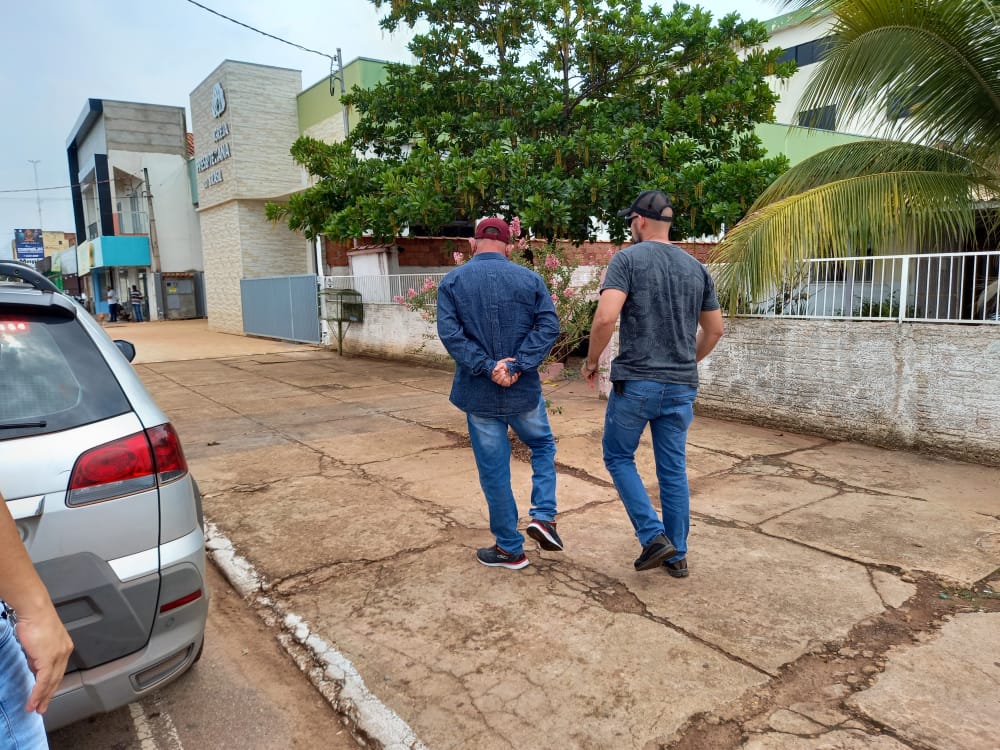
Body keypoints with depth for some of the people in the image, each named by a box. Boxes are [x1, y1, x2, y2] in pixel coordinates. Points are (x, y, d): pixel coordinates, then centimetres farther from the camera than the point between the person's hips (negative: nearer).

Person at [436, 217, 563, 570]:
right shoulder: (530, 279, 2)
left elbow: (450, 333, -14)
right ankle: (543, 515, 11)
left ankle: (510, 549, 20)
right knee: (543, 446, 26)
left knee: (494, 471, 8)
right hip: (524, 390, 1)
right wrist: (519, 365, -15)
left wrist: (487, 367, -16)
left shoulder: (452, 281, 0)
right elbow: (548, 326, -10)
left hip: (479, 393, -1)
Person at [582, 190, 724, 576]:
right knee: (673, 469, 14)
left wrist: (592, 360, -5)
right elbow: (714, 329, 16)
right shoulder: (696, 267, 10)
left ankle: (654, 537, 6)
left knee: (618, 457, 14)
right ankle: (677, 554, 23)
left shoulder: (628, 258, -7)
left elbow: (605, 317, -20)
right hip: (682, 386, 5)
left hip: (636, 382, -5)